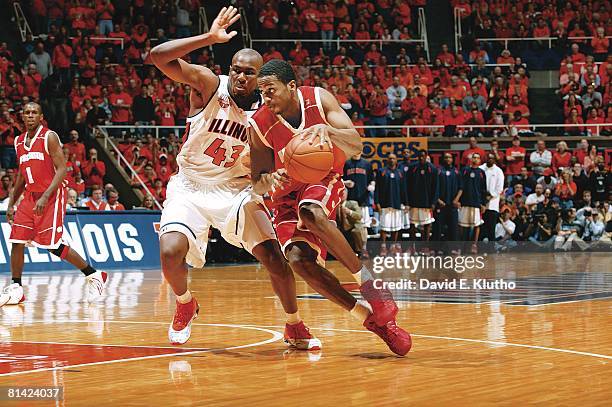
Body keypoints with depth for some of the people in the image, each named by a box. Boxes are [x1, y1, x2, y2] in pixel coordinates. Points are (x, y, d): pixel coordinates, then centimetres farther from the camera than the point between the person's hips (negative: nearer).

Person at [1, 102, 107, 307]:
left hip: (51, 195, -7)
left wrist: (45, 198, -23)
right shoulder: (19, 142, 12)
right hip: (30, 196, 7)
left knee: (53, 245, -9)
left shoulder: (49, 137, -10)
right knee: (16, 241, -2)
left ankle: (94, 275, 4)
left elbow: (61, 170, -15)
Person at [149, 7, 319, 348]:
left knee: (275, 258, -10)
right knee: (171, 251, -25)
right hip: (191, 186, -2)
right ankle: (185, 305, 9)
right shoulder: (209, 84, -14)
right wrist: (210, 38, -34)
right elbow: (158, 56, -27)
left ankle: (295, 327, 13)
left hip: (237, 189, 2)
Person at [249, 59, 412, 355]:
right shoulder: (259, 125, -15)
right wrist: (269, 179, -31)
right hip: (287, 193, 1)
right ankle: (368, 316, -18)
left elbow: (356, 147, -19)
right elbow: (258, 184, -6)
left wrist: (327, 130, -39)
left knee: (310, 211, -38)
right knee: (298, 259, -25)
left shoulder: (319, 99, -14)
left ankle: (368, 282, -26)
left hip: (324, 179, -1)